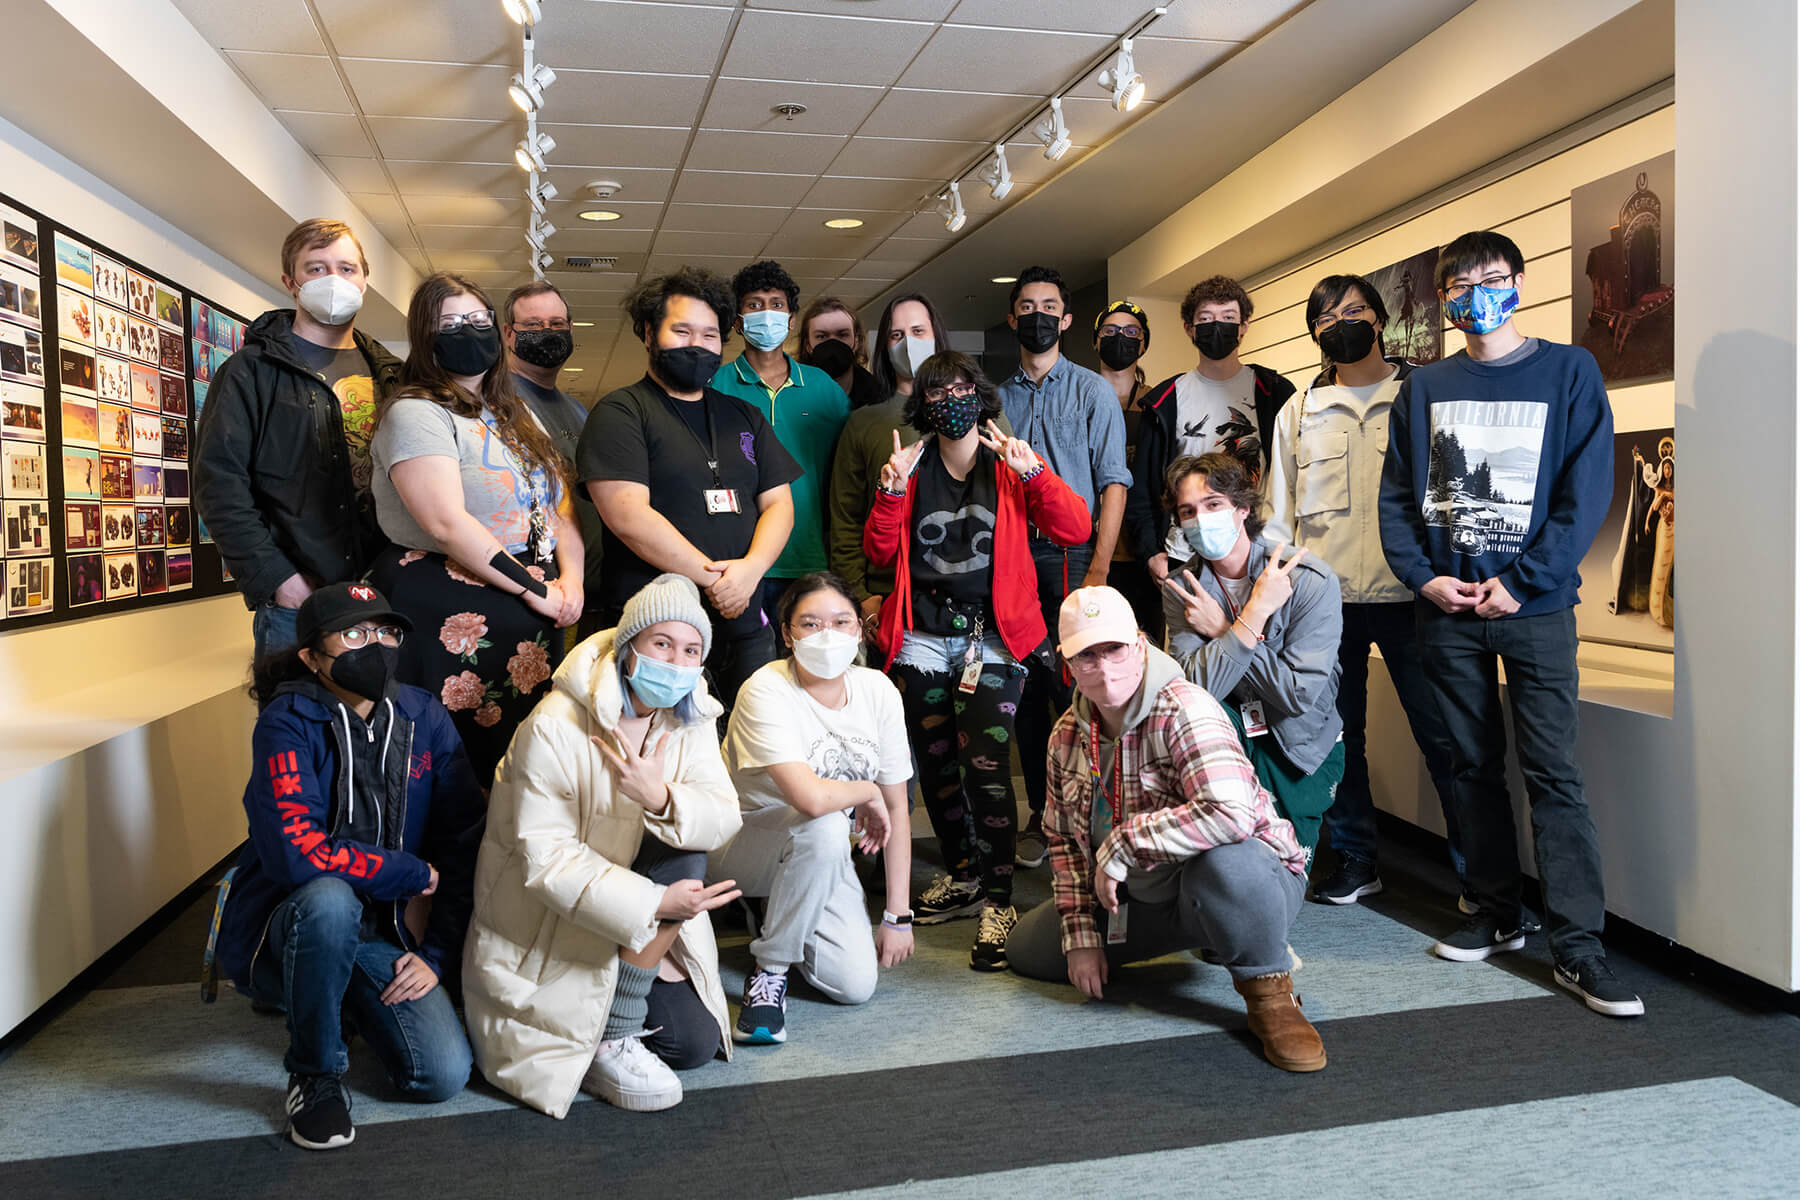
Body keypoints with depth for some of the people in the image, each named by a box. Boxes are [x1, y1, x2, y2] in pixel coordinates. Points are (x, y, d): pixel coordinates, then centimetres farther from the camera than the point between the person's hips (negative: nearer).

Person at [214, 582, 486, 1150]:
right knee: (329, 898, -38)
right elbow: (296, 852, -29)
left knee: (443, 1076, -14)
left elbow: (466, 844, -1)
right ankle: (315, 1077, -12)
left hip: (383, 936, 4)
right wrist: (414, 874, -19)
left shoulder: (424, 718, -2)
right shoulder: (288, 724, -15)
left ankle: (351, 1006, 20)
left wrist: (439, 955, -7)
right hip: (280, 932, -3)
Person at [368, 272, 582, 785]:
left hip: (534, 621, 7)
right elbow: (446, 522, -19)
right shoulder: (416, 413, -8)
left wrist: (570, 576, -5)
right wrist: (534, 590, -16)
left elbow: (561, 502, 14)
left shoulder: (517, 415, 17)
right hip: (455, 622, -7)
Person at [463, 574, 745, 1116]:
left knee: (696, 1044, -10)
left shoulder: (690, 720, -3)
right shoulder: (555, 727, -22)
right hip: (549, 925, -5)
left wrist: (660, 797, -33)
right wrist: (654, 904, -32)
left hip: (636, 928, 6)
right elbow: (545, 860, -25)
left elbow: (724, 818, -12)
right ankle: (609, 1039, -7)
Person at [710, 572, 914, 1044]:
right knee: (824, 828, -36)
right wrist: (866, 791, -17)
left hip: (822, 859, 5)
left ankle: (779, 915, 20)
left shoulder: (877, 691, -8)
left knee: (856, 983, -12)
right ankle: (769, 969, -14)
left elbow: (896, 808, -3)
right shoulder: (767, 692, -24)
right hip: (739, 844, -5)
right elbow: (811, 798, -39)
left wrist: (898, 916, -4)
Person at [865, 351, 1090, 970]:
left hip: (992, 639, -3)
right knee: (935, 765, 10)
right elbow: (880, 551, 4)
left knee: (985, 765, -15)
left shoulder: (1010, 468, 5)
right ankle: (963, 876, 28)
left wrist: (1035, 473, -16)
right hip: (922, 638, 3)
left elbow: (1076, 529, -5)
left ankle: (998, 900, -7)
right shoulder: (912, 467, 11)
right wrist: (892, 488, -9)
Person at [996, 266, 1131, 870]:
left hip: (1071, 555, -3)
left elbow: (1113, 483, -2)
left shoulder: (1093, 392, 6)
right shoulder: (997, 398, 14)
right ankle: (1041, 813, 16)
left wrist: (1098, 570, -12)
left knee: (1074, 687, -7)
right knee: (1025, 690, 5)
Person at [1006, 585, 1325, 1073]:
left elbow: (1232, 813, -41)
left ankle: (1269, 992, -11)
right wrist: (1082, 935, -2)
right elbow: (1064, 837, 7)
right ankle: (1199, 939, 20)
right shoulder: (1068, 735, -1)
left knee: (1224, 861, -44)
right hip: (1142, 899, 8)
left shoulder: (1185, 709, -25)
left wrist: (1121, 846, -31)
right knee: (1026, 950, 7)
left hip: (1253, 879, -8)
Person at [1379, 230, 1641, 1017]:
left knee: (1553, 772, -5)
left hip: (1534, 606, -3)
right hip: (1447, 608, 3)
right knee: (1474, 766, 10)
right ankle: (1496, 914, 22)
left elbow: (1586, 492, -6)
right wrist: (1422, 575, -7)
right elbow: (1396, 496, 8)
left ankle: (1578, 944, 1)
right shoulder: (1423, 389, 10)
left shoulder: (1569, 373, 2)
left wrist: (1521, 582, -13)